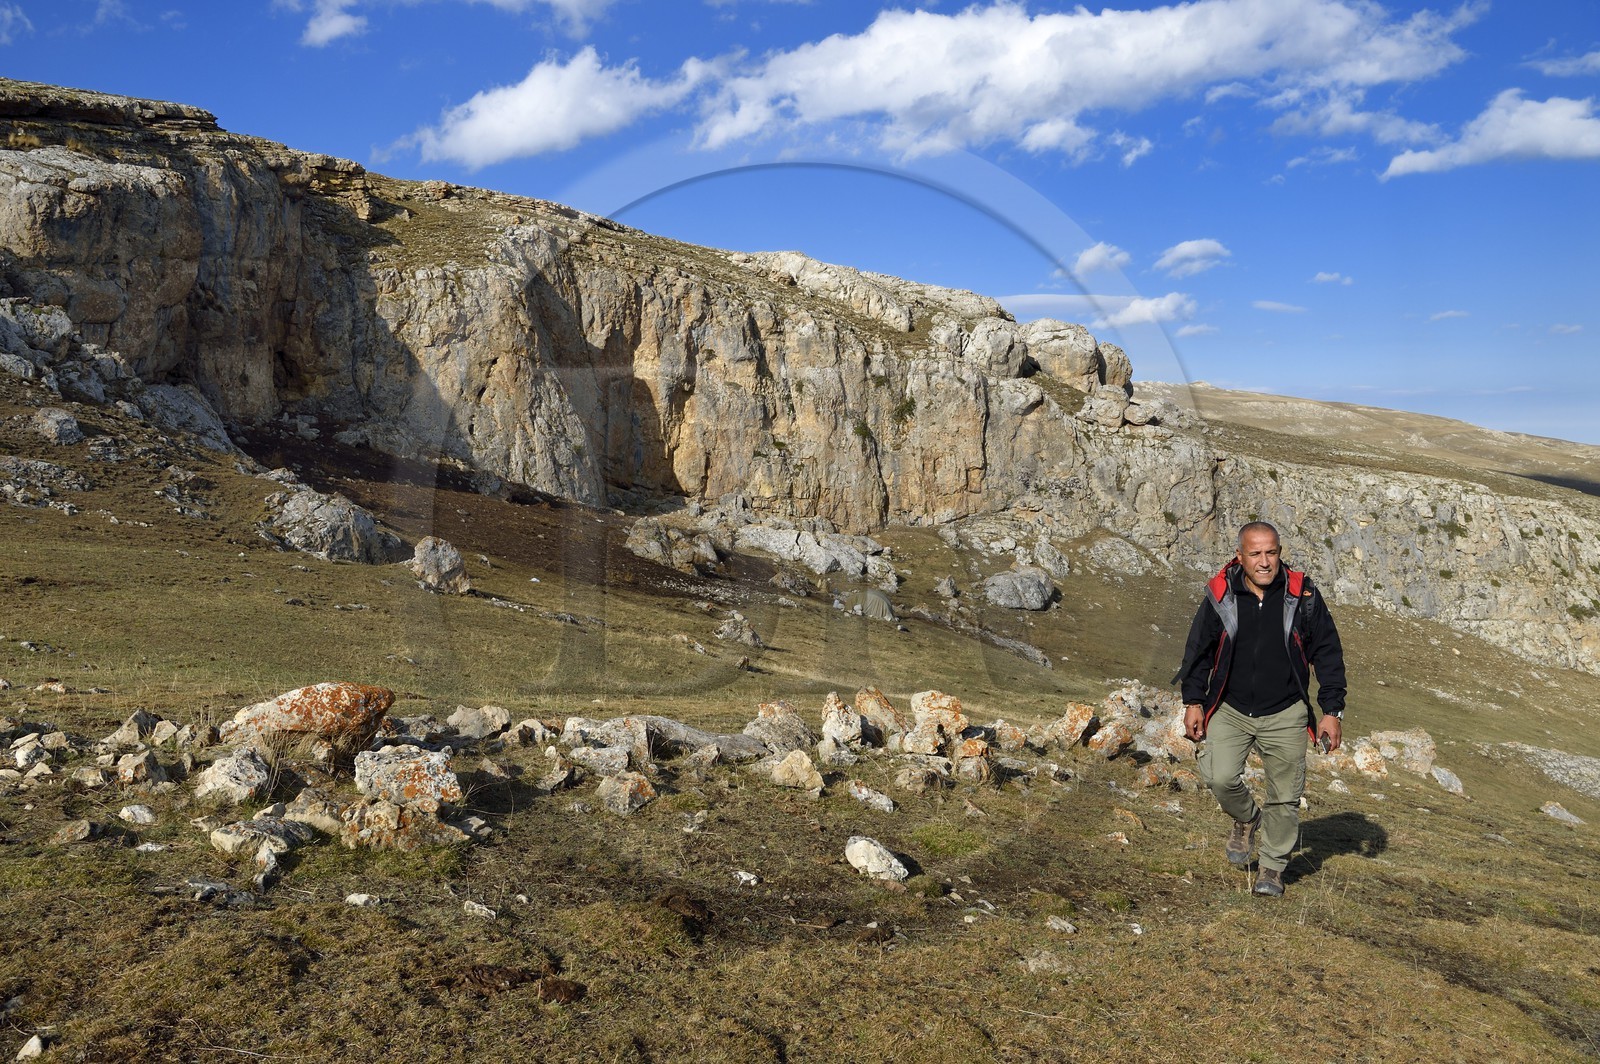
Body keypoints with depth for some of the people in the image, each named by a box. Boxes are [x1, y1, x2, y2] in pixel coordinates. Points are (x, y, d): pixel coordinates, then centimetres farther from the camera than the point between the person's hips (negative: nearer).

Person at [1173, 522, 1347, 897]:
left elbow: (1327, 653, 2)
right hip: (1230, 711, 0)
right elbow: (1199, 650, 4)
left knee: (1285, 796, 6)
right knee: (1219, 777, -17)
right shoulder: (1220, 596, -7)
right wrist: (1193, 702, 2)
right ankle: (1247, 820, 16)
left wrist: (1332, 711, 0)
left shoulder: (1302, 595, -7)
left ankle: (1272, 867, 27)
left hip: (1285, 715, 0)